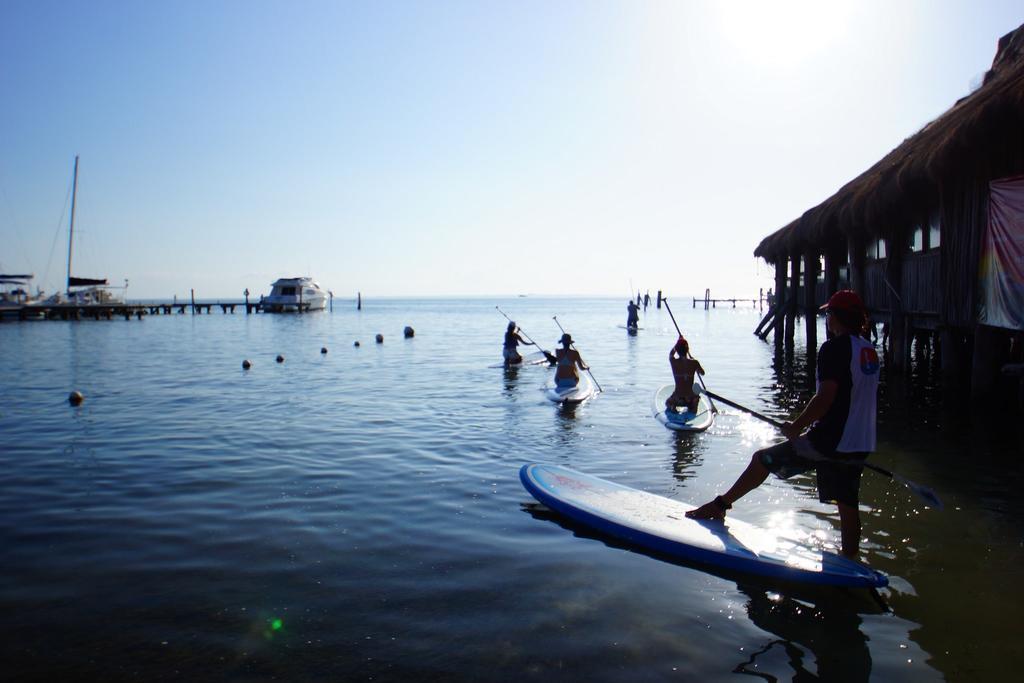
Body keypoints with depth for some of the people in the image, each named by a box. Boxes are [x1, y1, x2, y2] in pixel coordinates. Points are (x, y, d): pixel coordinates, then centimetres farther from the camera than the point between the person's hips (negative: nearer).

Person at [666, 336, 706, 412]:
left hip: (676, 398, -1)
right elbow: (702, 373, 13)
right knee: (697, 397, 38)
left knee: (667, 402, 34)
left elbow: (671, 354, 20)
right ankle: (693, 406, 8)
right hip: (689, 398, 1)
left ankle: (672, 406, 1)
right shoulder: (694, 363, -10)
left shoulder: (673, 362, -7)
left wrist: (679, 342, 29)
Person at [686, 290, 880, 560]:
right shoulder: (870, 350, 11)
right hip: (860, 446, 8)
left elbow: (825, 398, -21)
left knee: (763, 460, 3)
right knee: (847, 505, 14)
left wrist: (796, 428, -11)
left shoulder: (835, 348, -14)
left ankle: (720, 505, 12)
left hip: (830, 441, -8)